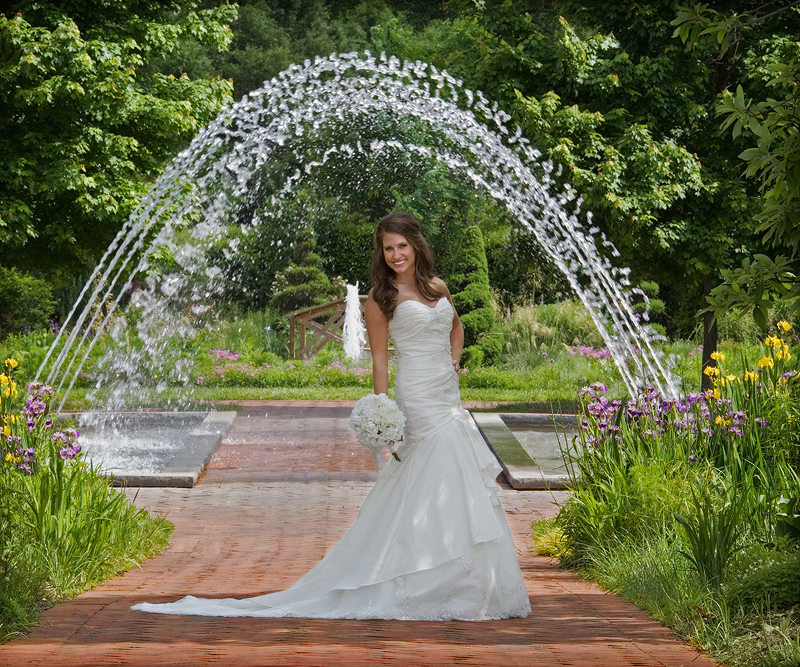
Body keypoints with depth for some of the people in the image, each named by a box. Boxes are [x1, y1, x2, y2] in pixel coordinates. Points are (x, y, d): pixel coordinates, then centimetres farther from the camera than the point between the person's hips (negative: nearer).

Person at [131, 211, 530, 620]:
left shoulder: (438, 288, 13)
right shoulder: (382, 297, -4)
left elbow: (456, 327, 32)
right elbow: (380, 359, -6)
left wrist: (453, 362, 15)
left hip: (449, 398, 7)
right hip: (420, 401, -7)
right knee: (447, 492, -10)